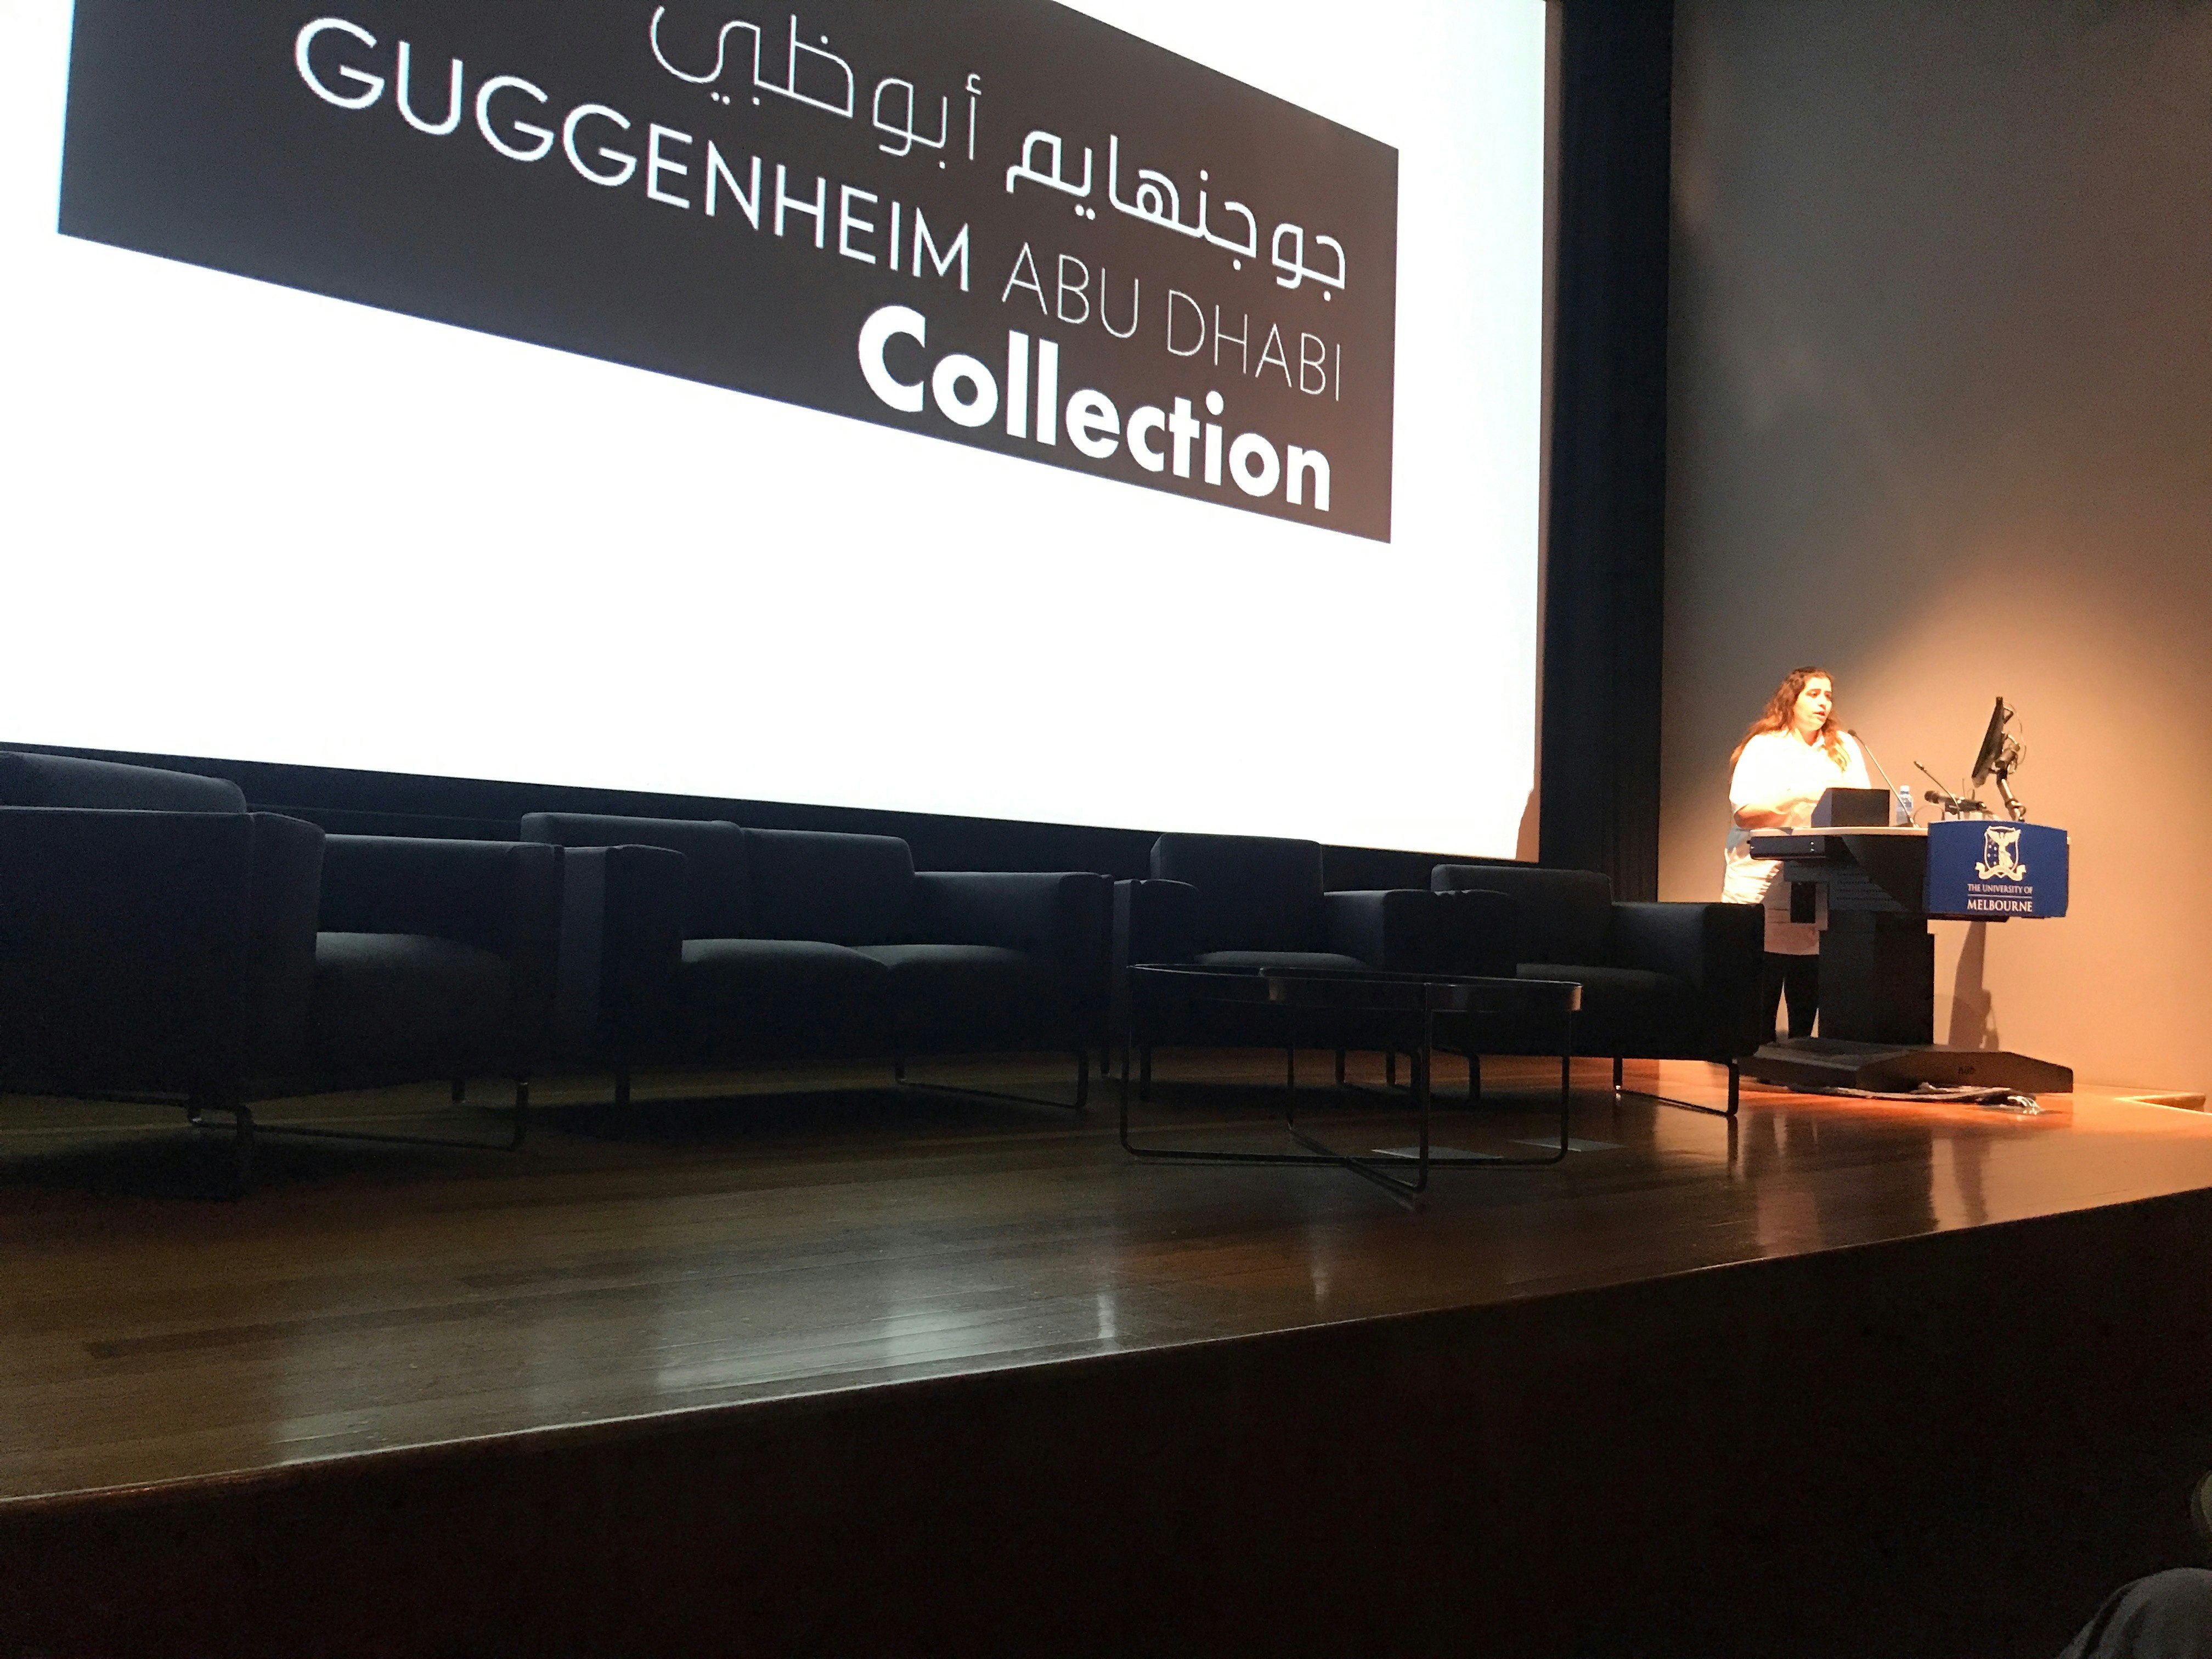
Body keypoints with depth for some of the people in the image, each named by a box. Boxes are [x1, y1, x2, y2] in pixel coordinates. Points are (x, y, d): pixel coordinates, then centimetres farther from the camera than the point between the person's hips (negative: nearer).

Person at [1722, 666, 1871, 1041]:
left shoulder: (1845, 748, 16)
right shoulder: (1763, 747, 3)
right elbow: (1744, 811, -8)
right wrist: (1798, 796, -19)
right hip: (1763, 884, -3)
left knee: (1808, 998, 2)